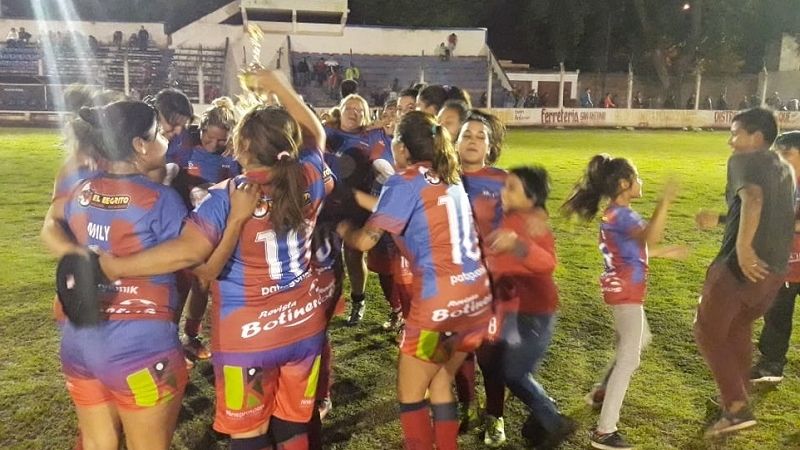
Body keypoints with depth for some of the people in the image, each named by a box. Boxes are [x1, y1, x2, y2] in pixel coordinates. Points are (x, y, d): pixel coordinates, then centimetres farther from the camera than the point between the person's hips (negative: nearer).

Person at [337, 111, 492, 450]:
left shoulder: (406, 182, -7)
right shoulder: (451, 179, 14)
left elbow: (365, 241, -9)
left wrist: (344, 230, 11)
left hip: (441, 301, -7)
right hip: (478, 296, 7)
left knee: (409, 392, 13)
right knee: (440, 383, 24)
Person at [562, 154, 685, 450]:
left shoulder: (614, 213, 12)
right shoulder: (621, 214, -20)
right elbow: (649, 237, -38)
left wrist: (666, 253, 24)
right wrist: (665, 202, -38)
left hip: (622, 290, 10)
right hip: (625, 292, -10)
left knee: (639, 341, 28)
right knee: (629, 359, -8)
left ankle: (601, 393, 37)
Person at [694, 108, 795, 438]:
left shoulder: (743, 161, -7)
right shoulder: (785, 169, 19)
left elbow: (753, 197, -28)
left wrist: (742, 246, -36)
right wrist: (720, 220, 30)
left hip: (742, 264, -8)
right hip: (776, 267, 8)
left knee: (708, 331, 4)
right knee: (738, 326, 26)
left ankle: (737, 408, -1)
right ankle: (737, 396, 35)